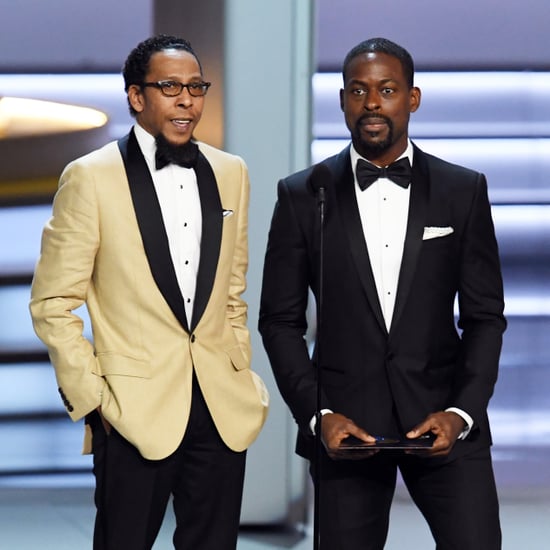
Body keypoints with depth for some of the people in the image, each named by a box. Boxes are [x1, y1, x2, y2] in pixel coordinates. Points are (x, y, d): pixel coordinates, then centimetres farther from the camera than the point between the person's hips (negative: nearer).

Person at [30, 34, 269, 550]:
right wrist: (91, 397, -7)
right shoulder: (90, 177, -5)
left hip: (223, 410, 4)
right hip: (135, 411, -4)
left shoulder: (230, 173, 9)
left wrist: (241, 378, 12)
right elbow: (53, 304, -4)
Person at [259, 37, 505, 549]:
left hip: (441, 415, 0)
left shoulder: (463, 190, 4)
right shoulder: (303, 195, 3)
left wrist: (462, 412, -8)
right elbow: (280, 321, 5)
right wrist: (317, 415, -7)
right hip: (345, 420, 0)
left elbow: (485, 315, 5)